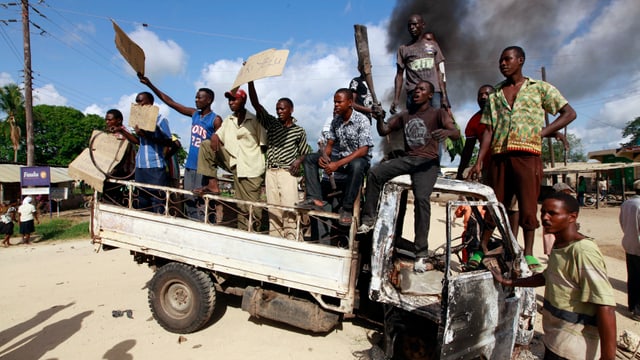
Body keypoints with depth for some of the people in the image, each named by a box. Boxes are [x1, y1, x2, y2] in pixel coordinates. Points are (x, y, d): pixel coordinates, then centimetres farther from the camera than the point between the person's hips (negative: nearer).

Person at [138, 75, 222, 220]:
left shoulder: (215, 120, -8)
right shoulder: (194, 113, 10)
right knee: (189, 202, 11)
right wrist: (150, 85, 10)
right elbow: (170, 102, 12)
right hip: (189, 166, 7)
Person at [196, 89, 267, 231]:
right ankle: (212, 184, -6)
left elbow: (263, 145, -3)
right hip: (234, 163, 5)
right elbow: (216, 136, 9)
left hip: (251, 169, -5)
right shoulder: (228, 121, 15)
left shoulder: (255, 121, 0)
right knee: (206, 144, -4)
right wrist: (214, 138, -16)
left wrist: (264, 168, -11)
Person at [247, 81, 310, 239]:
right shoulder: (271, 123, 11)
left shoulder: (299, 131, 7)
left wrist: (298, 161, -10)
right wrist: (250, 81, -7)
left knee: (289, 208, -13)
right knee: (273, 211, 3)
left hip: (287, 173, -3)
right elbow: (255, 104, 2)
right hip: (271, 172, 3)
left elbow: (305, 152, 12)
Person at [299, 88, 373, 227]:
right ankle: (315, 199, -19)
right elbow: (330, 144, 8)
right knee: (309, 159, -6)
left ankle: (347, 208, -27)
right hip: (340, 157, 6)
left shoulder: (362, 120, -16)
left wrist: (338, 164, -31)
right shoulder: (335, 120, 3)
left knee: (356, 165, -41)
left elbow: (363, 150, -24)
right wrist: (324, 155, -18)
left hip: (359, 159, -6)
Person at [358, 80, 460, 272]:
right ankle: (368, 219, -12)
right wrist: (379, 118, -4)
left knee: (422, 198, -28)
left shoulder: (438, 113, 9)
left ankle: (421, 253, -28)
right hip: (407, 159, 5)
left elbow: (456, 133, -5)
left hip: (428, 162, -4)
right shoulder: (404, 115, 22)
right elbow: (384, 131, 18)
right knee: (374, 173, -20)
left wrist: (447, 132, -30)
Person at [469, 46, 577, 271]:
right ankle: (483, 249, 9)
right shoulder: (495, 95, 18)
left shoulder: (540, 88, 12)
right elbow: (489, 130, 11)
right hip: (499, 155, 3)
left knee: (528, 204, -2)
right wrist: (479, 161, 1)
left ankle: (528, 254, 7)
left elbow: (569, 113, 9)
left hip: (527, 153, -2)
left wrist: (542, 132, -5)